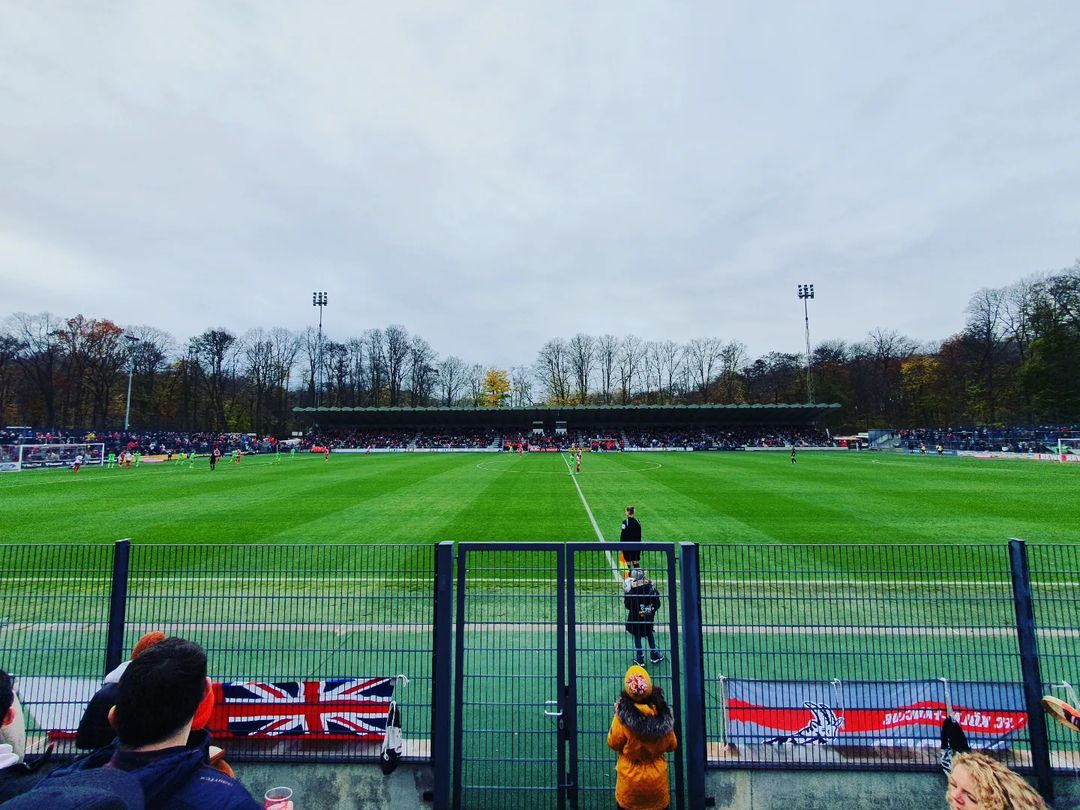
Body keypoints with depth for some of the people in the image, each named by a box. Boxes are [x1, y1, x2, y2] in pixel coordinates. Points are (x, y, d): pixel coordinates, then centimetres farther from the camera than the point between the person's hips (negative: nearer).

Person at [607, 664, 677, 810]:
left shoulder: (622, 715, -27)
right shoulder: (662, 714, -18)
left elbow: (613, 744, -11)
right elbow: (672, 746, -2)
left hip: (630, 781, -1)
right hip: (657, 780, 2)